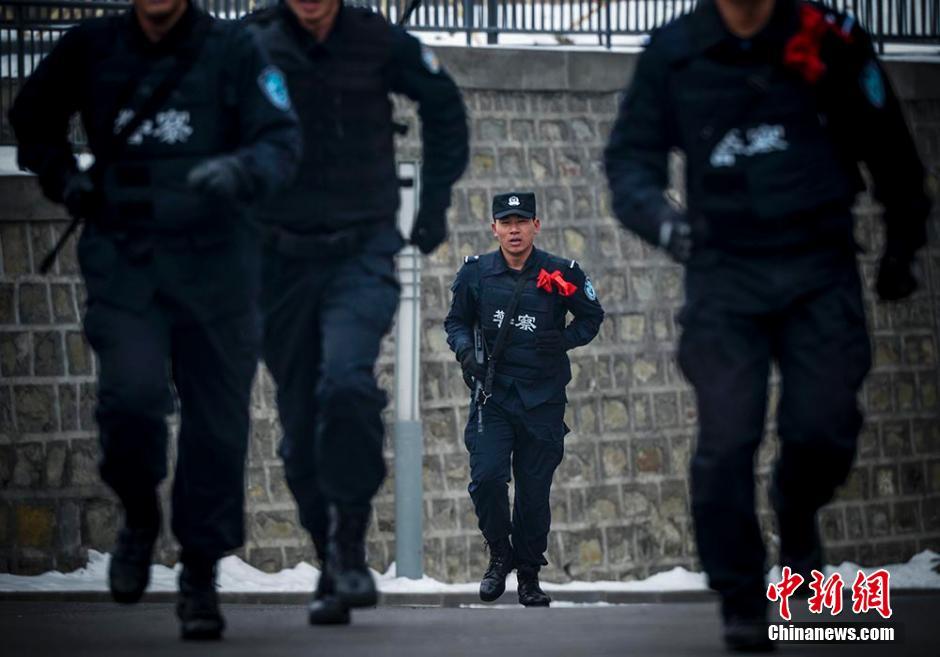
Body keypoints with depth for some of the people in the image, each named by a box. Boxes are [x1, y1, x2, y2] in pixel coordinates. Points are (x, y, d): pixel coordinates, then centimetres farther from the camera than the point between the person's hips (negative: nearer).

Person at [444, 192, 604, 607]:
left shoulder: (561, 274, -2)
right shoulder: (476, 273, 1)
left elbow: (592, 317, 10)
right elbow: (456, 321, 12)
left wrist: (565, 340, -8)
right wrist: (465, 349, -8)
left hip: (542, 399, 0)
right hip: (492, 394, 0)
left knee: (535, 490, 4)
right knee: (487, 476, -16)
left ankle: (529, 576, 18)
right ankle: (500, 555, 7)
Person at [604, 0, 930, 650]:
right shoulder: (673, 53, -2)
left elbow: (888, 144, 8)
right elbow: (631, 153, 3)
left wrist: (903, 243, 14)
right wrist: (657, 215, -17)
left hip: (819, 272, 0)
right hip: (724, 273, 0)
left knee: (823, 430, -6)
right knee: (727, 442, -8)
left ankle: (797, 512, 30)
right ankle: (742, 602, 4)